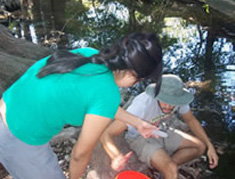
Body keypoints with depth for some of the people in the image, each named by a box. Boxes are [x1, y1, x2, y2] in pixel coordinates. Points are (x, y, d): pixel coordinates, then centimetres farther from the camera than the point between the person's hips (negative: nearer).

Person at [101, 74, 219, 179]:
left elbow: (191, 120, 2)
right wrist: (116, 157, -59)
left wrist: (210, 146, -5)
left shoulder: (177, 98, -21)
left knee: (200, 146, -5)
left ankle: (160, 167, -6)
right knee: (171, 170, -29)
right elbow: (106, 134, -40)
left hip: (162, 132, 7)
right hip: (141, 138, -6)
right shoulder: (142, 105, -37)